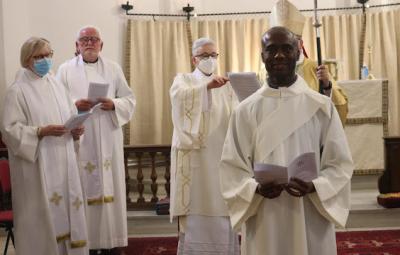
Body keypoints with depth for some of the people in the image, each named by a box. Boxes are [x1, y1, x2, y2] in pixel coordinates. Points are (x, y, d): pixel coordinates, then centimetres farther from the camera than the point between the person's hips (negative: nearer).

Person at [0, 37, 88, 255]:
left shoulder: (57, 85, 13)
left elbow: (72, 117, 17)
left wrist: (76, 129, -5)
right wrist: (42, 131, -22)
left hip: (62, 163, 6)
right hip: (36, 167, -6)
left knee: (66, 211, 8)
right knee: (42, 217, -2)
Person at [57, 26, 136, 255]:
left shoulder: (114, 68, 9)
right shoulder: (66, 69, 5)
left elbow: (130, 99, 7)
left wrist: (113, 104, -13)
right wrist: (75, 105, -19)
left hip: (108, 140, 2)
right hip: (79, 140, -1)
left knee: (111, 187, 3)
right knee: (85, 189, 0)